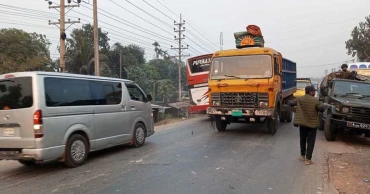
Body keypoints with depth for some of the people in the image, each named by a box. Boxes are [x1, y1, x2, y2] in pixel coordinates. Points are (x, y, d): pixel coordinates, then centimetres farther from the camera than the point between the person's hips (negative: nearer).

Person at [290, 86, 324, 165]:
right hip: (312, 123, -3)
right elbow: (322, 109, -8)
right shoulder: (315, 100, -12)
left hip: (302, 122, 3)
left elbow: (291, 104, 3)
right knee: (310, 141, 2)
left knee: (302, 139, 20)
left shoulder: (299, 99, -3)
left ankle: (302, 155, 30)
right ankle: (308, 159, -2)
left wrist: (296, 110, 15)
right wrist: (321, 105, 11)